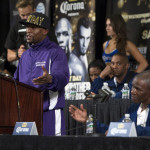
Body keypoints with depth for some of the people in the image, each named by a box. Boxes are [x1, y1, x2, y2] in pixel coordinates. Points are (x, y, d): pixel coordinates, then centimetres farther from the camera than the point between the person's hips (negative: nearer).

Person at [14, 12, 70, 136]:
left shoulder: (55, 52, -3)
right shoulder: (25, 55, 21)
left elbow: (63, 78, -17)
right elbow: (17, 81, 28)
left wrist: (50, 79, -38)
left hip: (49, 112, -7)